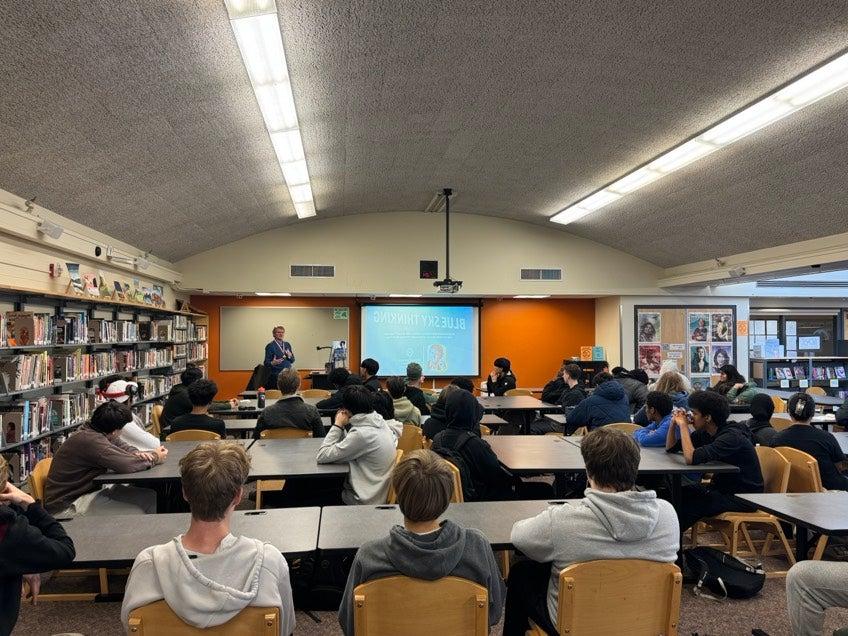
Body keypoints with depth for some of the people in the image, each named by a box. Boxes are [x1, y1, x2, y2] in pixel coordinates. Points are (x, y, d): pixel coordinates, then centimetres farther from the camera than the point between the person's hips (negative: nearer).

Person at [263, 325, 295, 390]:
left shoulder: (287, 345, 13)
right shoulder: (270, 346, -4)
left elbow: (292, 361, 16)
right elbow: (266, 363, -6)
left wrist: (290, 356, -4)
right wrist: (272, 363, -27)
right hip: (275, 376, -5)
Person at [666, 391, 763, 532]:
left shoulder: (732, 436, -25)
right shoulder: (705, 433, 2)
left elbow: (692, 458, -37)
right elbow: (671, 448, 10)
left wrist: (683, 425, -27)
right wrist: (673, 423, -6)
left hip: (744, 497, -8)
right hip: (722, 488, 9)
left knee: (686, 505, -21)